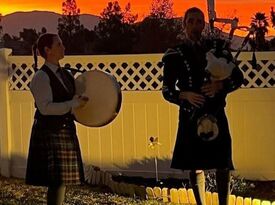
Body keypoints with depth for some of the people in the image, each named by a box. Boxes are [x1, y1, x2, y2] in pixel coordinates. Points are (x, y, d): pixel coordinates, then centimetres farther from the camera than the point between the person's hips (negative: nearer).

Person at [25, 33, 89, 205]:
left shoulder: (65, 74, 13)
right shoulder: (41, 77, -13)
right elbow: (45, 108, -23)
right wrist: (74, 104, -21)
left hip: (66, 131, 8)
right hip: (49, 133, -8)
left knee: (63, 179, 12)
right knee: (57, 181, -10)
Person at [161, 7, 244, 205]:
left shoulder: (218, 47, 4)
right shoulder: (175, 55, 1)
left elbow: (238, 77, 5)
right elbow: (167, 90, 1)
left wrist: (220, 85, -14)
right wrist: (185, 96, -19)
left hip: (216, 114, 1)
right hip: (190, 116, -1)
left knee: (223, 164, -1)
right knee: (195, 165, 4)